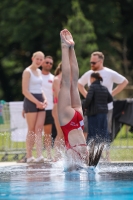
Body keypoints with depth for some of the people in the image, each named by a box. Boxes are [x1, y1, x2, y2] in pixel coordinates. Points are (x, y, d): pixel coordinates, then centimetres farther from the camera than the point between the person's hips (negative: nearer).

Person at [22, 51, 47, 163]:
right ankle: (29, 156, 2)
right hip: (31, 102, -7)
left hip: (40, 102, 7)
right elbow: (25, 91, -12)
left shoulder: (39, 72, 16)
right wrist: (37, 102, -17)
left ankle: (40, 155, -10)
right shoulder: (28, 72, -7)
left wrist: (44, 99, 5)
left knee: (39, 129, -3)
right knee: (31, 130, -4)